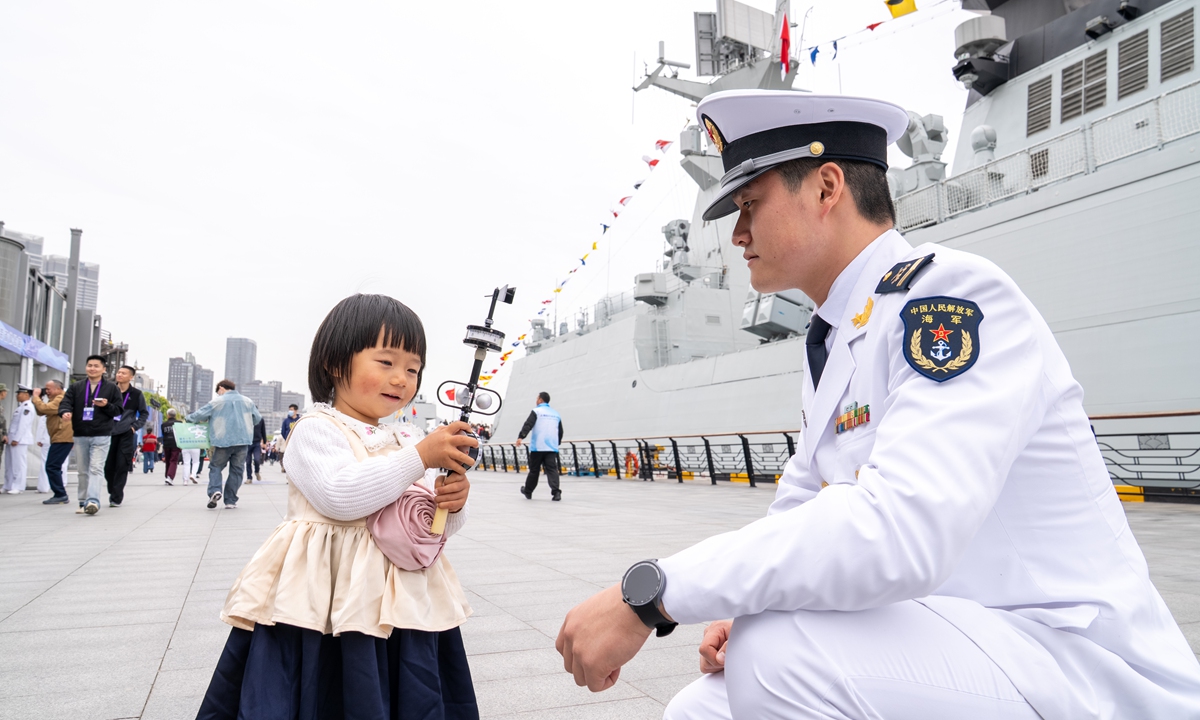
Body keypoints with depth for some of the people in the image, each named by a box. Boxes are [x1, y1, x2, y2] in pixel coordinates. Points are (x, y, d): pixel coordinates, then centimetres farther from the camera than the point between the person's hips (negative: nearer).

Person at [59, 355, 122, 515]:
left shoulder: (111, 388, 5)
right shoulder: (76, 387, 11)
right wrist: (65, 412, -21)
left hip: (101, 436, -3)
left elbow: (118, 410, 4)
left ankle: (93, 501, -20)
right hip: (80, 436, 3)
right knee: (83, 470, 9)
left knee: (96, 469, -13)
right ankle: (83, 502, 16)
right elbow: (66, 402, 1)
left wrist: (106, 406, -15)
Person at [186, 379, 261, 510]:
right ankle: (230, 501, 6)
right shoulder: (247, 401, 10)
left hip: (223, 441, -2)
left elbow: (201, 414, 2)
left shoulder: (218, 402, 1)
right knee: (236, 470, 7)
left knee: (215, 466, 13)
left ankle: (214, 491, -10)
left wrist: (188, 419, 21)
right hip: (242, 440, 2)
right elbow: (257, 418, 16)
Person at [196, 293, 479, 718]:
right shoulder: (316, 429, -7)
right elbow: (340, 496, -25)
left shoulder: (409, 442, 10)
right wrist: (419, 457, -24)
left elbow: (435, 526, 13)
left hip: (400, 600, 6)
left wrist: (452, 505, -11)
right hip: (327, 601, -5)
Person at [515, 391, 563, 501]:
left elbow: (528, 425, -15)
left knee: (534, 470, 9)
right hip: (552, 447, 3)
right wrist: (557, 443, 37)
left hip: (537, 447, -3)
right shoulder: (556, 413, 17)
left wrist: (521, 437, -24)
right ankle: (556, 491, -22)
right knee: (552, 469, -4)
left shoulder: (536, 411, 0)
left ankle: (528, 491, 24)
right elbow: (560, 431, 23)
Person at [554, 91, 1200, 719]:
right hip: (937, 645, 8)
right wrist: (741, 607, -3)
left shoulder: (954, 293, -19)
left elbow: (895, 530, -33)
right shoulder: (831, 342, 9)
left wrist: (647, 595, -30)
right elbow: (798, 510, 17)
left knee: (779, 652, -30)